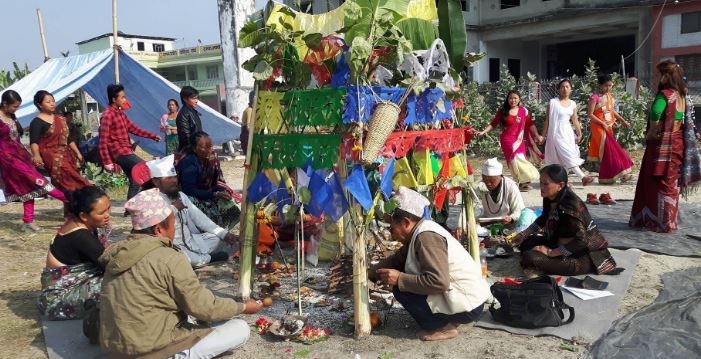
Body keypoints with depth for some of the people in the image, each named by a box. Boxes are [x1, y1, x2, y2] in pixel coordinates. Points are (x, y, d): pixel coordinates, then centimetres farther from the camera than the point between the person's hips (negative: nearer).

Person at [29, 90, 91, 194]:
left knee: (71, 177, -6)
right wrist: (36, 155, -33)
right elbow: (34, 142, -14)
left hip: (65, 155, 7)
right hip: (50, 156, -7)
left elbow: (69, 138, 22)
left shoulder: (61, 119, 17)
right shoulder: (37, 122, -2)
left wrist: (78, 153, 16)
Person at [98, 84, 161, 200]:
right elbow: (103, 142, -16)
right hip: (120, 152, -9)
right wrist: (107, 162, -19)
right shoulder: (107, 115, -13)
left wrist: (152, 136, 14)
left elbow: (133, 128, 21)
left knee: (134, 182, 9)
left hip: (127, 151, 9)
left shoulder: (120, 113, 13)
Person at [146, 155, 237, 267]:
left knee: (228, 241, 6)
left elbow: (198, 217, 10)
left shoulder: (181, 195, 11)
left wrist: (224, 233, 1)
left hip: (193, 241, 7)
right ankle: (207, 259, -11)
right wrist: (173, 208, -18)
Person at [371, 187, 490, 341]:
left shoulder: (427, 237, -23)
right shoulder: (418, 233, 7)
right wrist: (370, 273, 8)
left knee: (401, 289, -15)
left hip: (468, 306, -10)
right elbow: (397, 260, 16)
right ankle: (447, 320, 14)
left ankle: (442, 327, -2)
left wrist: (399, 279, -25)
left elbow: (439, 281, -32)